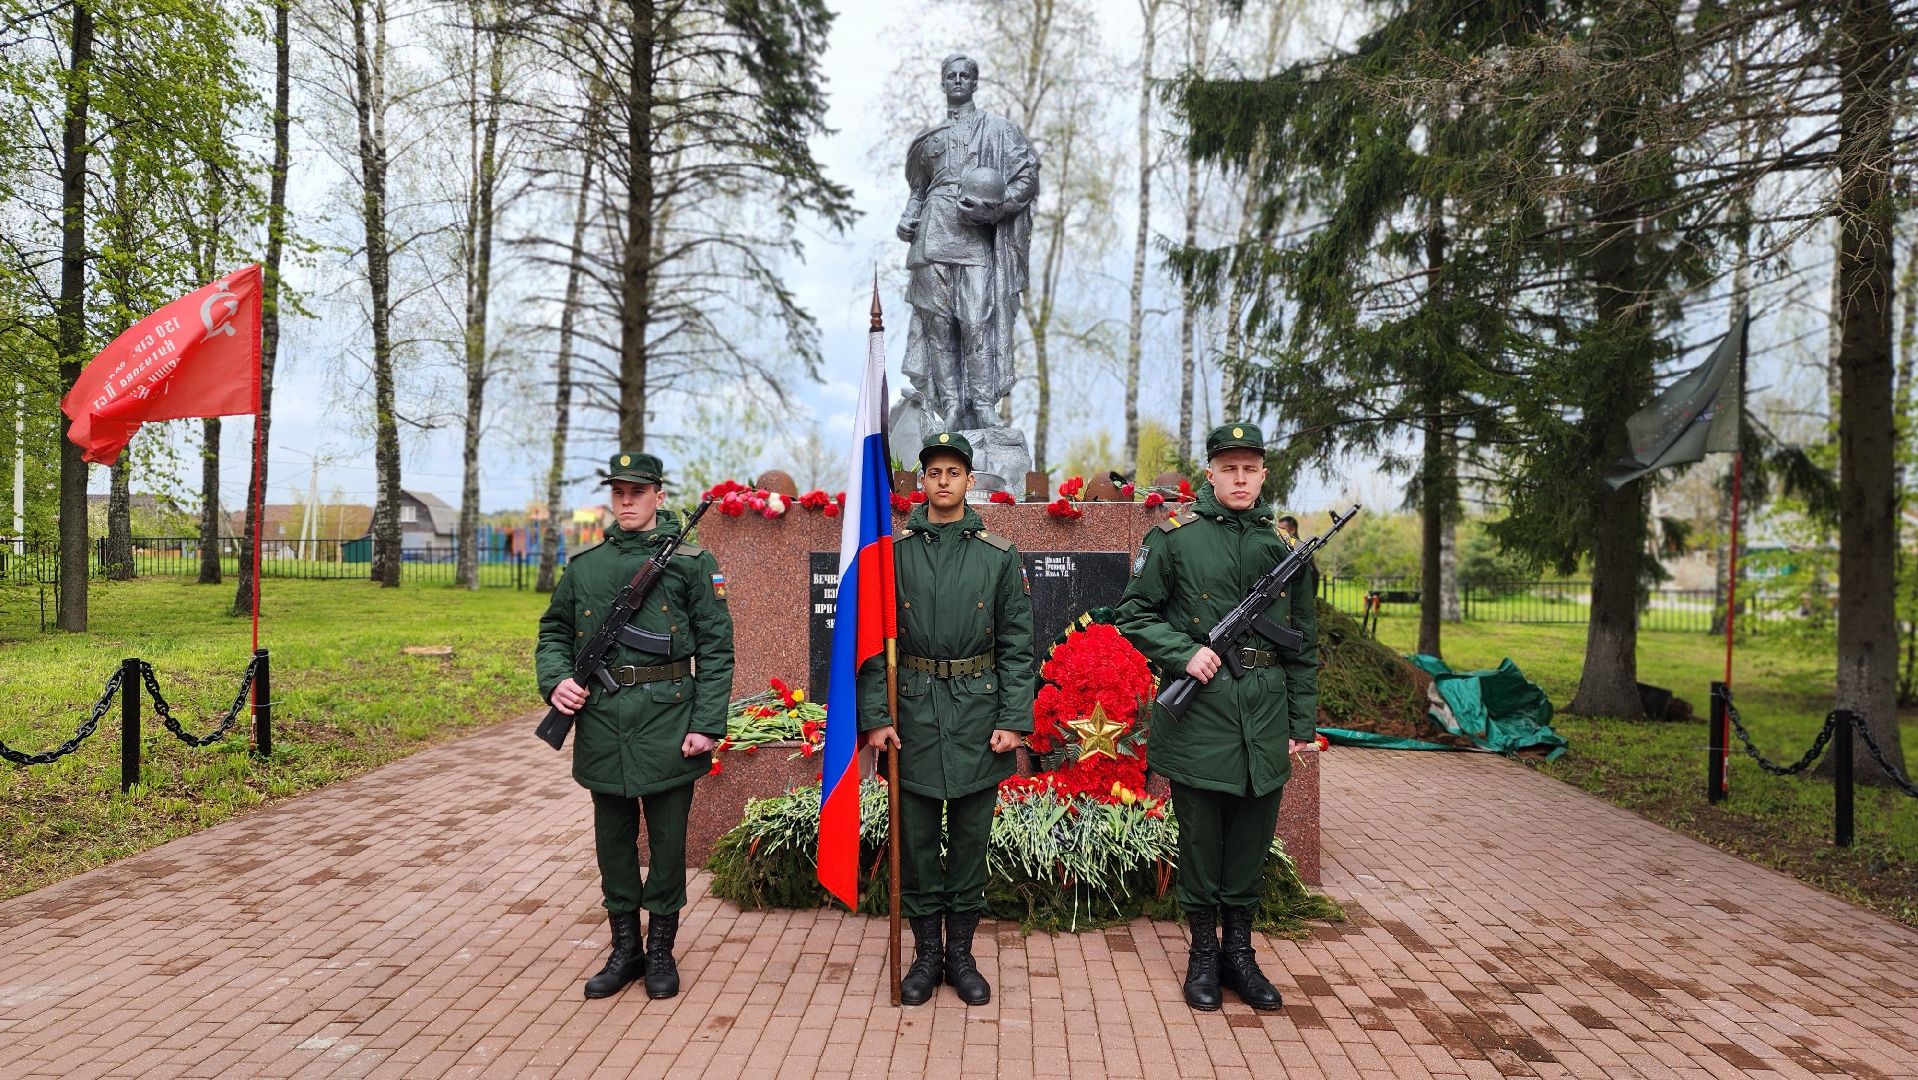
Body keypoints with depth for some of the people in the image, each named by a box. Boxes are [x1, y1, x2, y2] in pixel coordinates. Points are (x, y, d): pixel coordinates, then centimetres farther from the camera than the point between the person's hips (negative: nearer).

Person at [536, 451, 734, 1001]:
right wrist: (556, 679, -3)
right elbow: (554, 631, 18)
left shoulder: (692, 562, -2)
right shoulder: (584, 564, 8)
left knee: (667, 840, 8)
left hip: (668, 719, -3)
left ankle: (661, 950, 24)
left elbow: (716, 648, -5)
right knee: (613, 839, 13)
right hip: (601, 723, 3)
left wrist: (707, 724, -11)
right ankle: (625, 948, 28)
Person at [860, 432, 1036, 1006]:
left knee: (970, 840, 10)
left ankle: (961, 953, 25)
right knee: (917, 840, 8)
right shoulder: (892, 552, 1)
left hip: (978, 715, 0)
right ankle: (927, 952, 24)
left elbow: (1017, 645, 1)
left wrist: (1014, 720, -6)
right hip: (913, 713, 0)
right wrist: (874, 715, -7)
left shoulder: (1000, 556, 2)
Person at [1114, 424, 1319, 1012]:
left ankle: (1240, 951, 27)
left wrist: (1302, 726, 10)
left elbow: (1304, 642, 13)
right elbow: (1134, 613, 0)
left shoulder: (1282, 544, 9)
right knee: (1200, 837, 6)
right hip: (1198, 707, -3)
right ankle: (1204, 952, 22)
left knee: (1252, 838, 11)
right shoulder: (1174, 536, -2)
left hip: (1265, 715, 4)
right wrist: (1186, 653, -15)